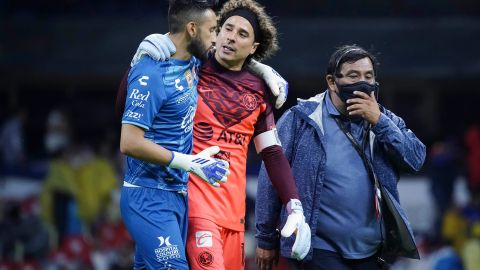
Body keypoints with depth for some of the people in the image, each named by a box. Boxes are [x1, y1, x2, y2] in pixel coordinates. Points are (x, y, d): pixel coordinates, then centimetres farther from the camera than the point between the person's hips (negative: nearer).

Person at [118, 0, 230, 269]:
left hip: (177, 194, 9)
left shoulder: (192, 63, 8)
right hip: (150, 197, -9)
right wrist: (190, 163, -19)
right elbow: (130, 143, -22)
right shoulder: (151, 75, -18)